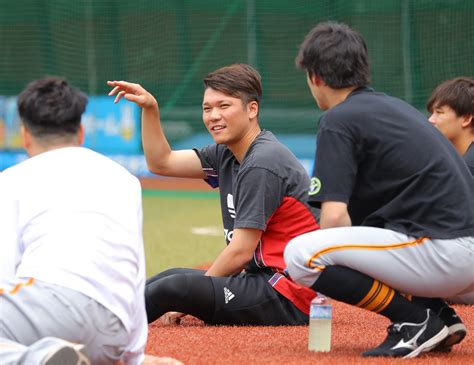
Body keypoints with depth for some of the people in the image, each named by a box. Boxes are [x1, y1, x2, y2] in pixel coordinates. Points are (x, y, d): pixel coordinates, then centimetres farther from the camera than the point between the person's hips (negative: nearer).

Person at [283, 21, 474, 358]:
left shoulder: (339, 120, -4)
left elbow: (334, 216, -12)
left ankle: (416, 320, -8)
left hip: (441, 254, -9)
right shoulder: (397, 106, 22)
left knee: (301, 254, -14)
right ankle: (438, 314, 15)